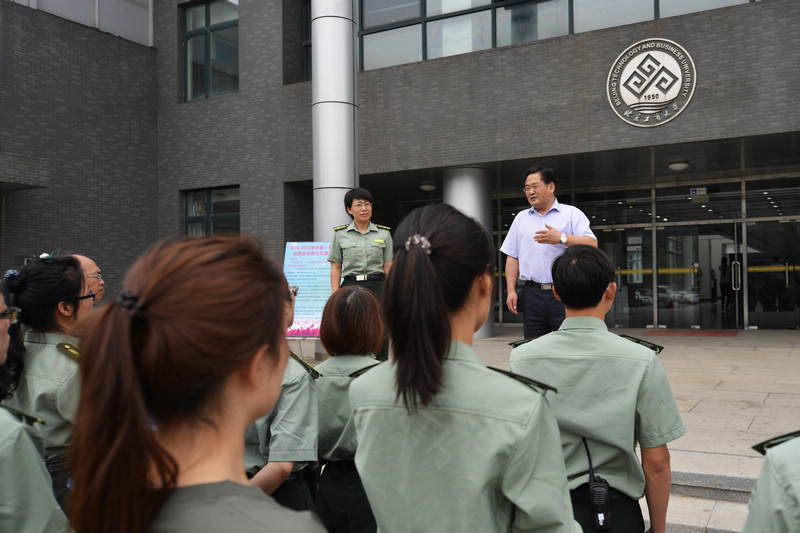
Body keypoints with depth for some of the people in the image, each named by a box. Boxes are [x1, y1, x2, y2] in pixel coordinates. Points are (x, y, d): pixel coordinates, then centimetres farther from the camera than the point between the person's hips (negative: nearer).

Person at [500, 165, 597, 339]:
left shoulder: (572, 214, 7)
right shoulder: (521, 218, 18)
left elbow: (592, 244, -5)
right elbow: (513, 258, 15)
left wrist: (562, 238, -18)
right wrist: (511, 290, 5)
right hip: (532, 295, 3)